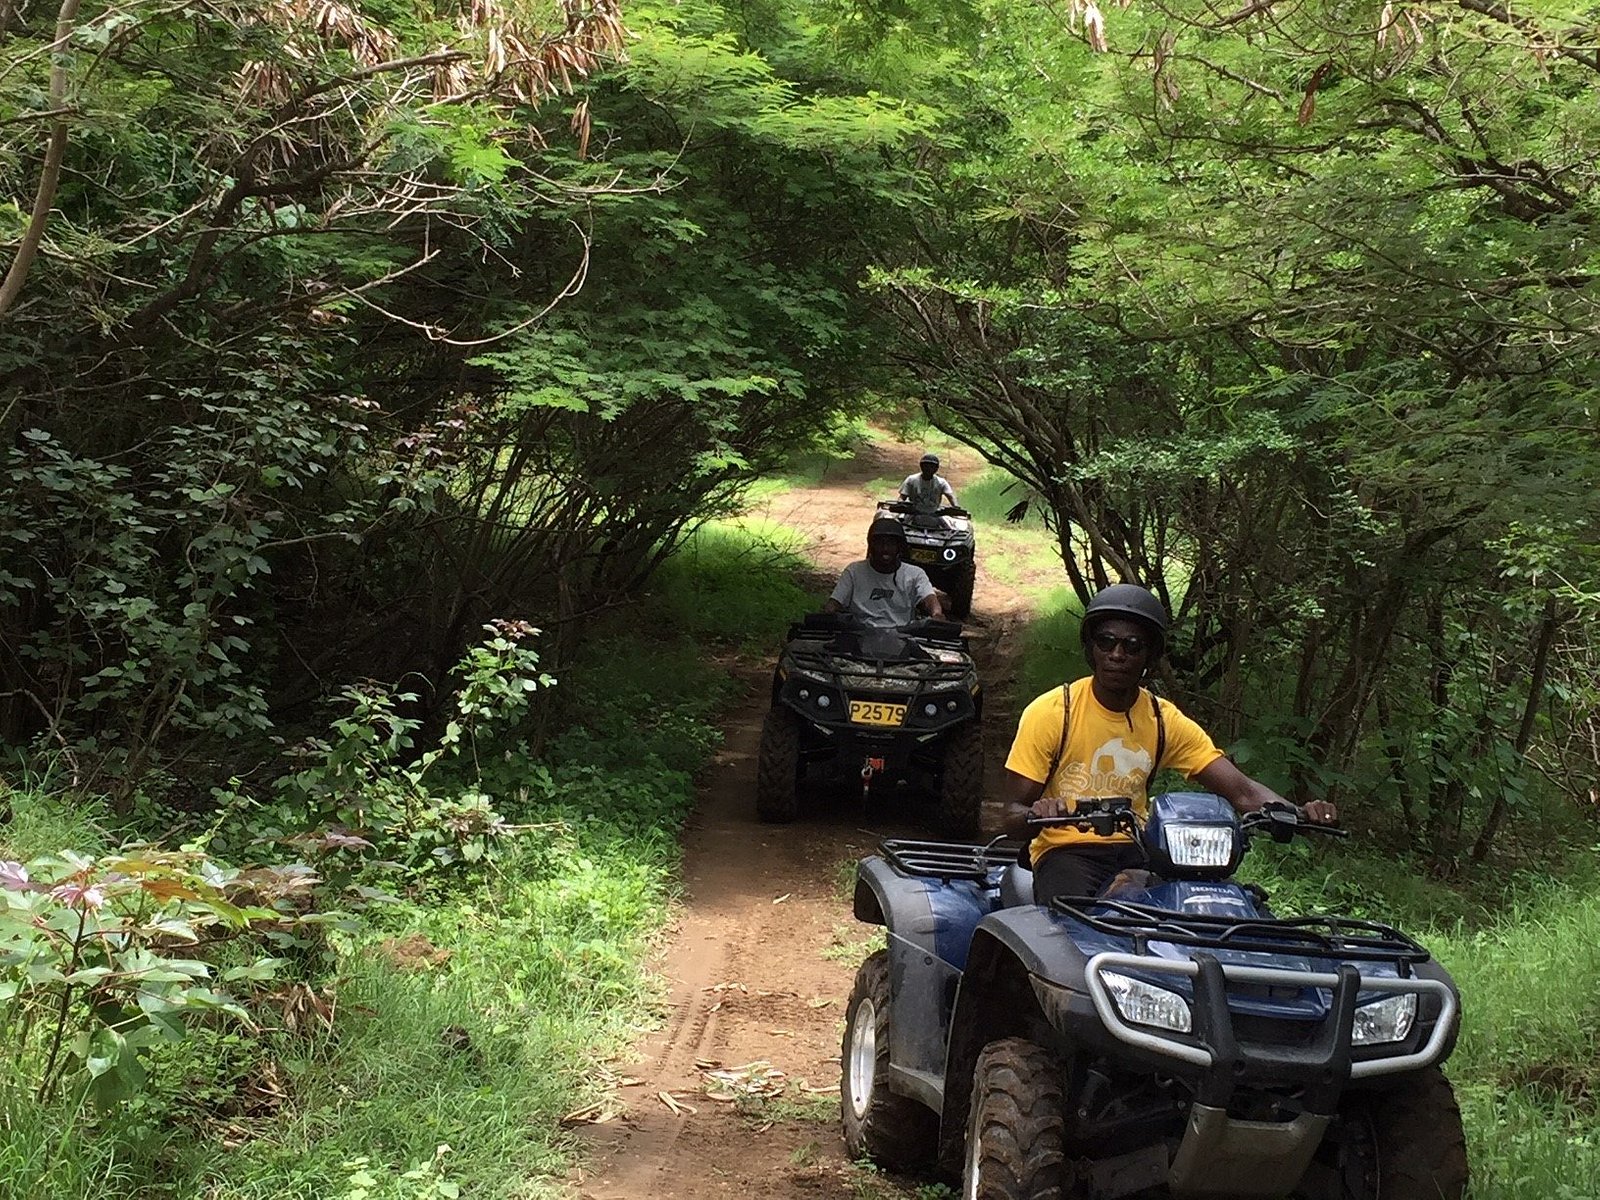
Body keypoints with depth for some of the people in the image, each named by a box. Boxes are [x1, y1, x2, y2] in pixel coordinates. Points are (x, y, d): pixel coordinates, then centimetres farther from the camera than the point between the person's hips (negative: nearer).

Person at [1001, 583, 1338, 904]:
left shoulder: (1165, 720, 5)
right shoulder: (1050, 713, -7)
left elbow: (1242, 790, -2)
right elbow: (1013, 815, -7)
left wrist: (1300, 814, -23)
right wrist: (1035, 814, -33)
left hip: (1139, 851, 4)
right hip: (1067, 850, -4)